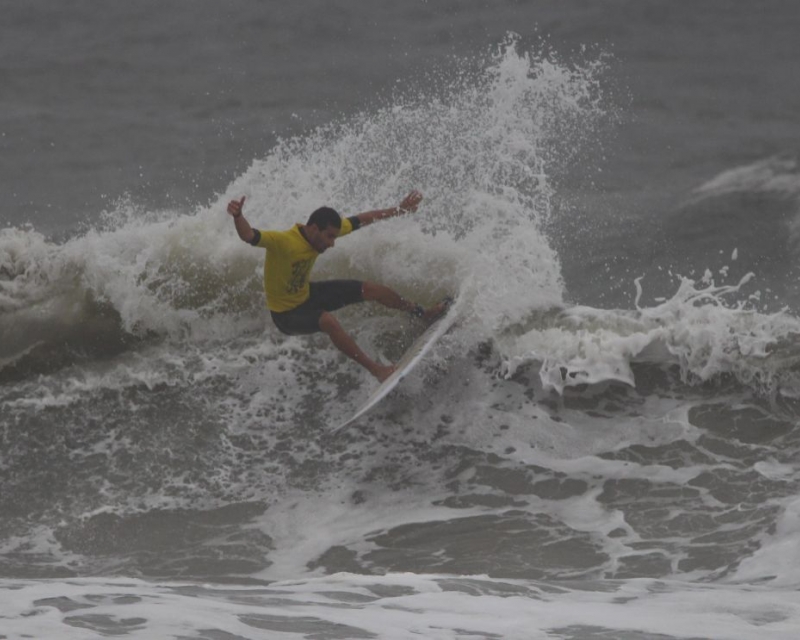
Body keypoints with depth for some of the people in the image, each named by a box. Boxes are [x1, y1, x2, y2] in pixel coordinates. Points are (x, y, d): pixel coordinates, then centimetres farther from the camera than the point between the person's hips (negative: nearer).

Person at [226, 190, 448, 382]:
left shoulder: (326, 230, -14)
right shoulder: (282, 242, -36)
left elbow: (363, 220, 0)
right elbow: (248, 236, -53)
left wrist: (400, 210, 7)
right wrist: (238, 216, -75)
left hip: (306, 294, 8)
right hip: (287, 313, -8)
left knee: (371, 289, 9)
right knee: (328, 321, -37)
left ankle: (423, 314, 33)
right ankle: (376, 370, -28)